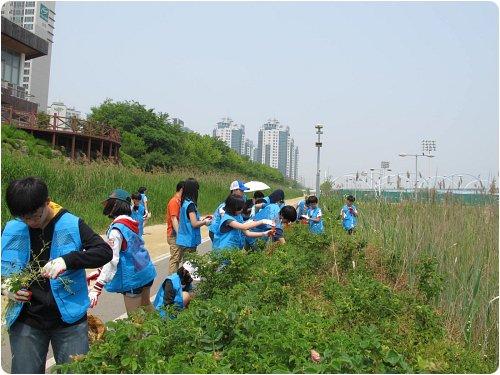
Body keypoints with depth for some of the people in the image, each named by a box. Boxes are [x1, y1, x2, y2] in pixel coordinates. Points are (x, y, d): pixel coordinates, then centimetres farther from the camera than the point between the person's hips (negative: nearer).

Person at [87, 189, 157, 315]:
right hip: (146, 272, 8)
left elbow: (112, 260, -27)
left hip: (133, 278, -8)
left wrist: (97, 288, -30)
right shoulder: (130, 223, 6)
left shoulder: (117, 229, -20)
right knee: (146, 307, 26)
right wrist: (99, 272, 9)